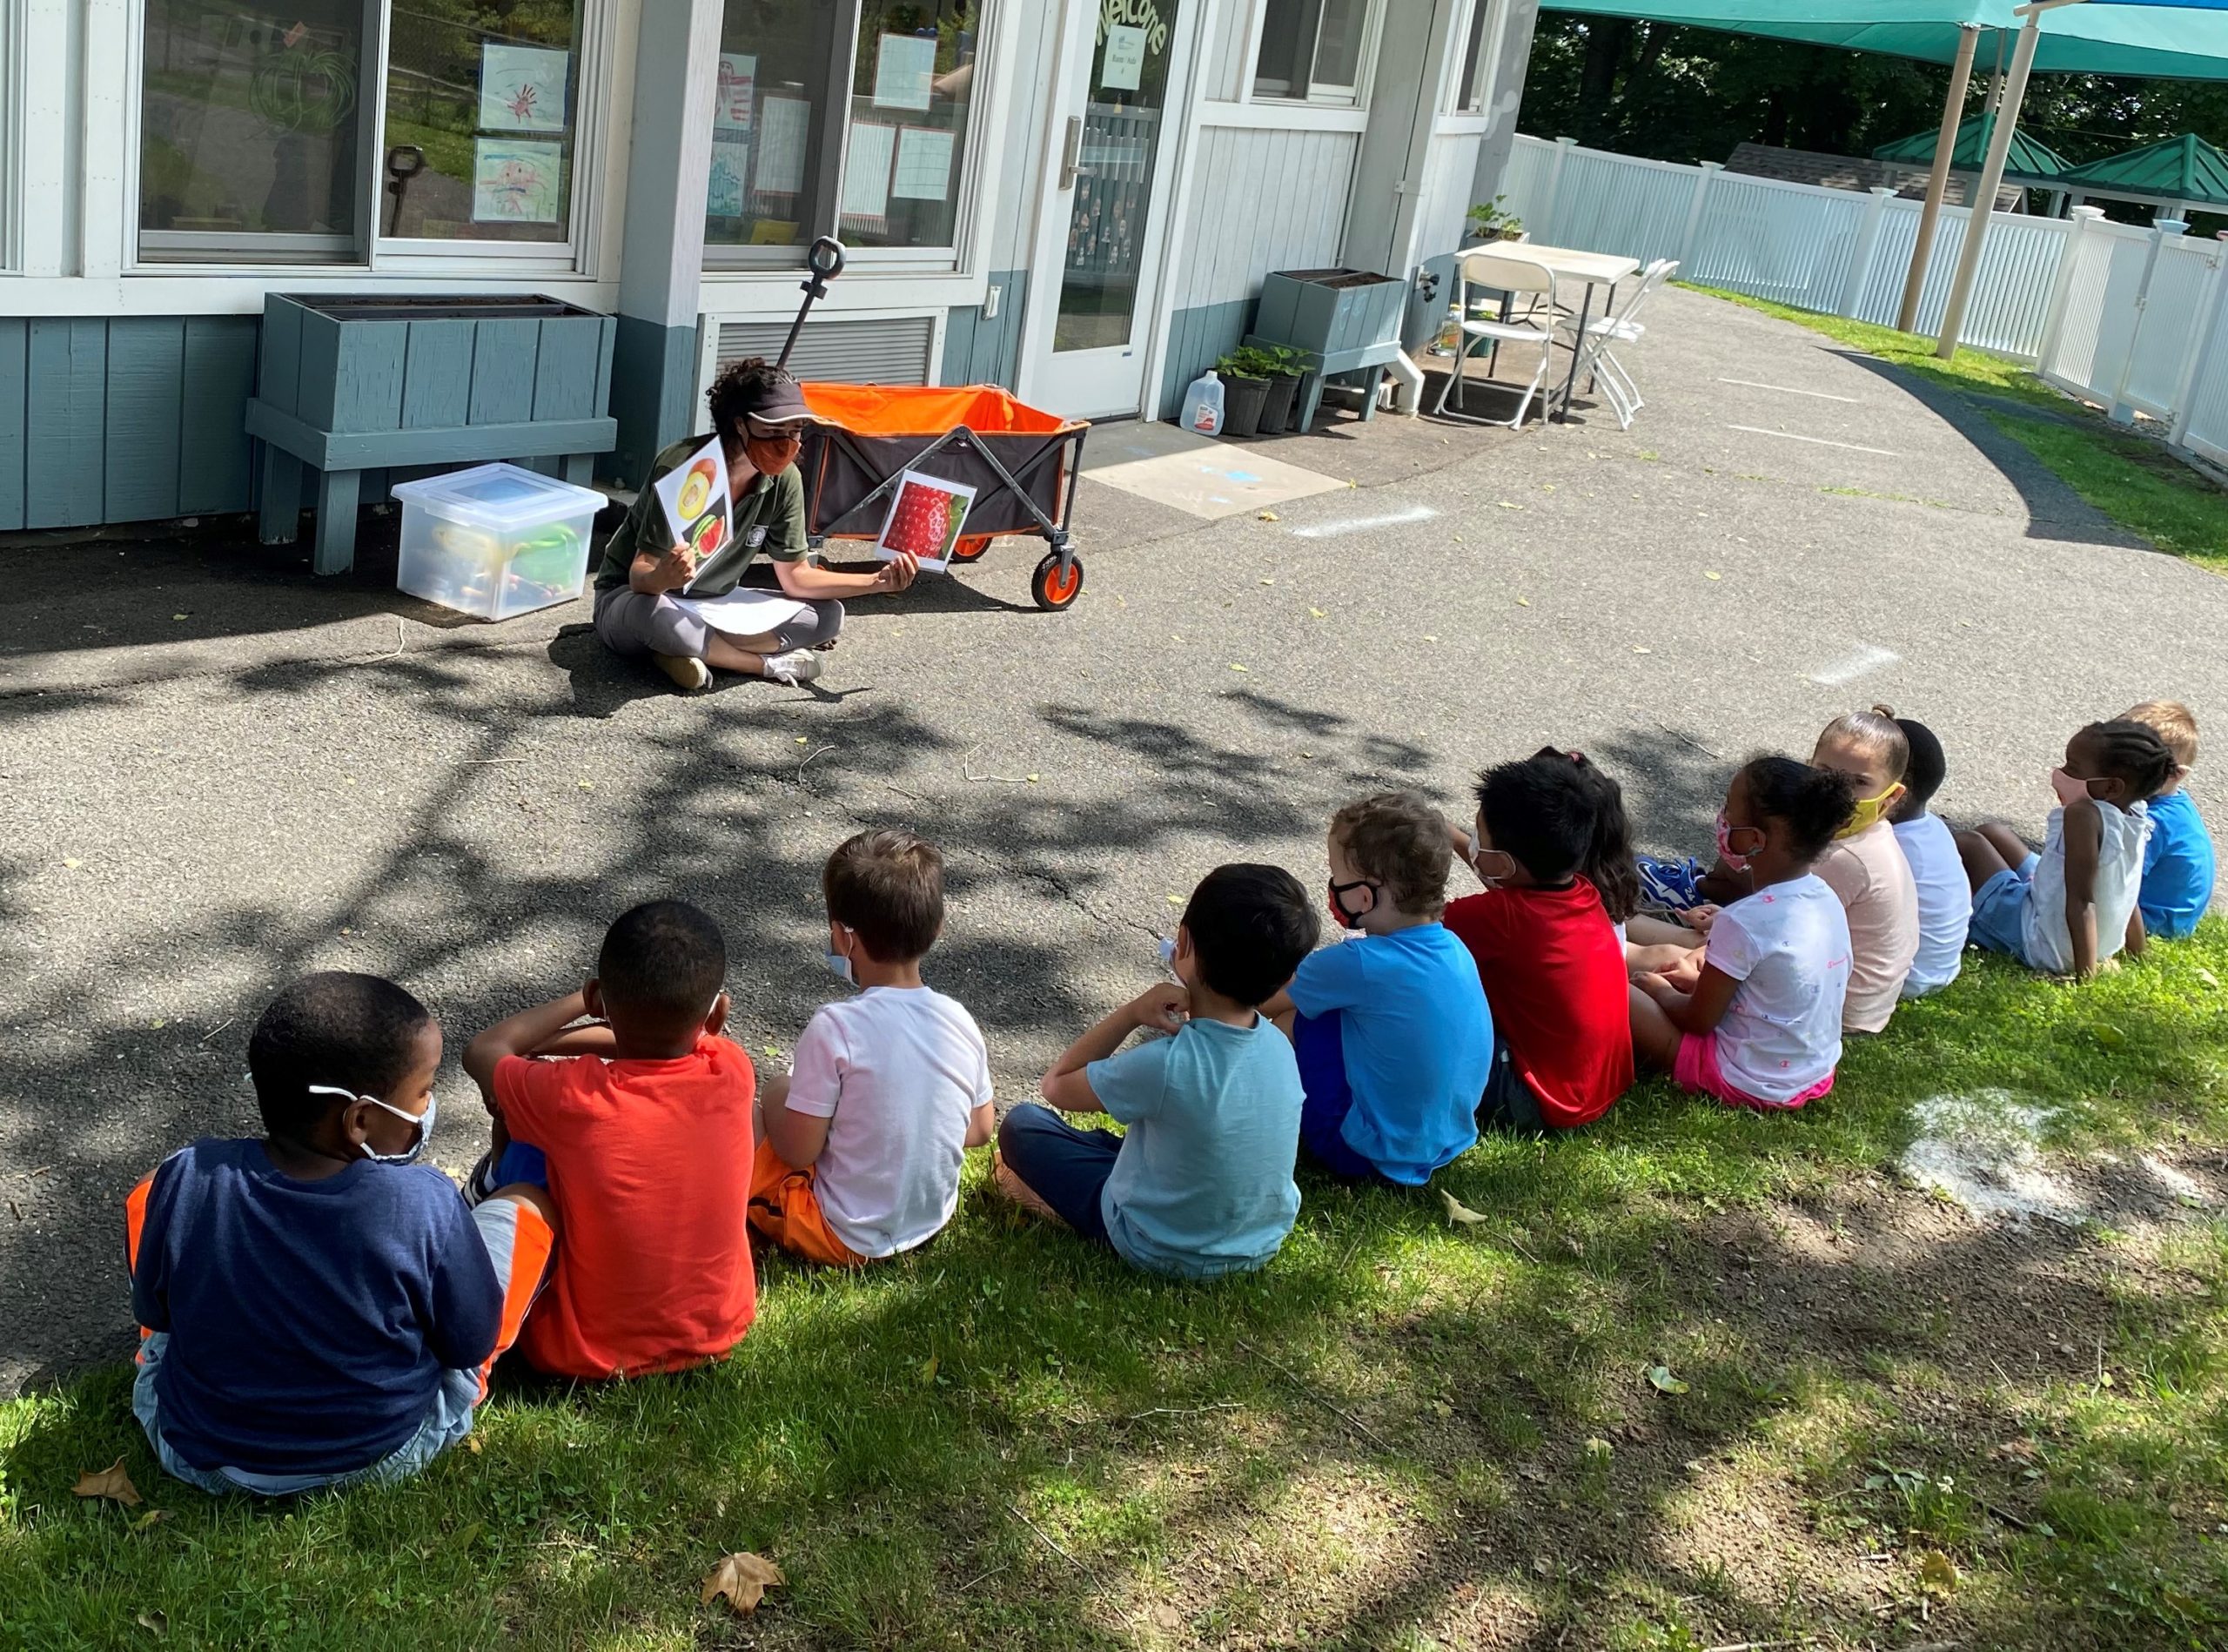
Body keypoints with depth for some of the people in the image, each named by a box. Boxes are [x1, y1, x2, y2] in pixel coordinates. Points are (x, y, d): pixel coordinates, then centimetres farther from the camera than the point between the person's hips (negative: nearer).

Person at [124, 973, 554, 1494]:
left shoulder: (186, 1182, -21)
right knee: (524, 1204, 7)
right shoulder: (425, 1205, -28)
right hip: (391, 1455, -1)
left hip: (201, 1455, 2)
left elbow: (153, 1313, -3)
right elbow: (472, 1344, -12)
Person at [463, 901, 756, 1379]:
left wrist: (580, 1000, 3)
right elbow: (665, 1039, 8)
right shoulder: (733, 1074, -17)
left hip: (588, 1353, -3)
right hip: (721, 1330, 4)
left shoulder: (571, 1097, -27)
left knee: (517, 1142, 10)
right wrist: (537, 1050, 6)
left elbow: (482, 1051, -4)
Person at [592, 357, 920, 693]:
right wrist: (663, 578, -53)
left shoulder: (784, 480, -11)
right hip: (632, 598, -5)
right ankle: (770, 663, -22)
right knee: (655, 614, -43)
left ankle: (693, 650, -19)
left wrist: (877, 581, -17)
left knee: (828, 615, -11)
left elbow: (795, 576, -4)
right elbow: (640, 576, -28)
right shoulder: (681, 467, -27)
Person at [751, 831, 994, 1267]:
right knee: (782, 1090, 21)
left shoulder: (835, 1028, -25)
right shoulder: (959, 1022, -8)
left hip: (844, 1239, -6)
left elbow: (798, 1151, -18)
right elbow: (978, 1131, 4)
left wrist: (773, 1107, 2)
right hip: (932, 1223, 6)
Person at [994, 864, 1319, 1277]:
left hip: (1165, 1254, -5)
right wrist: (1188, 1025, -4)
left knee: (1022, 1124, 8)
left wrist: (1131, 1013, -19)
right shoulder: (1278, 1044, -14)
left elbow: (1056, 1086, -15)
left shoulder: (1166, 1065, -32)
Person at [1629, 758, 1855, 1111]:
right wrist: (1712, 970, 18)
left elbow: (1698, 1020, -15)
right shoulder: (1824, 896, -4)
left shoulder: (1744, 922, -27)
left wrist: (1661, 992, 4)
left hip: (1748, 1083, -8)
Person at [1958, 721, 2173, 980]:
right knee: (1992, 832, 20)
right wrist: (2139, 956, 18)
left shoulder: (2083, 814, -29)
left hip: (2041, 947, -9)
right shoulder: (2134, 819, -4)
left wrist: (2086, 972, -28)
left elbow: (2080, 901, -31)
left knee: (1967, 843, 0)